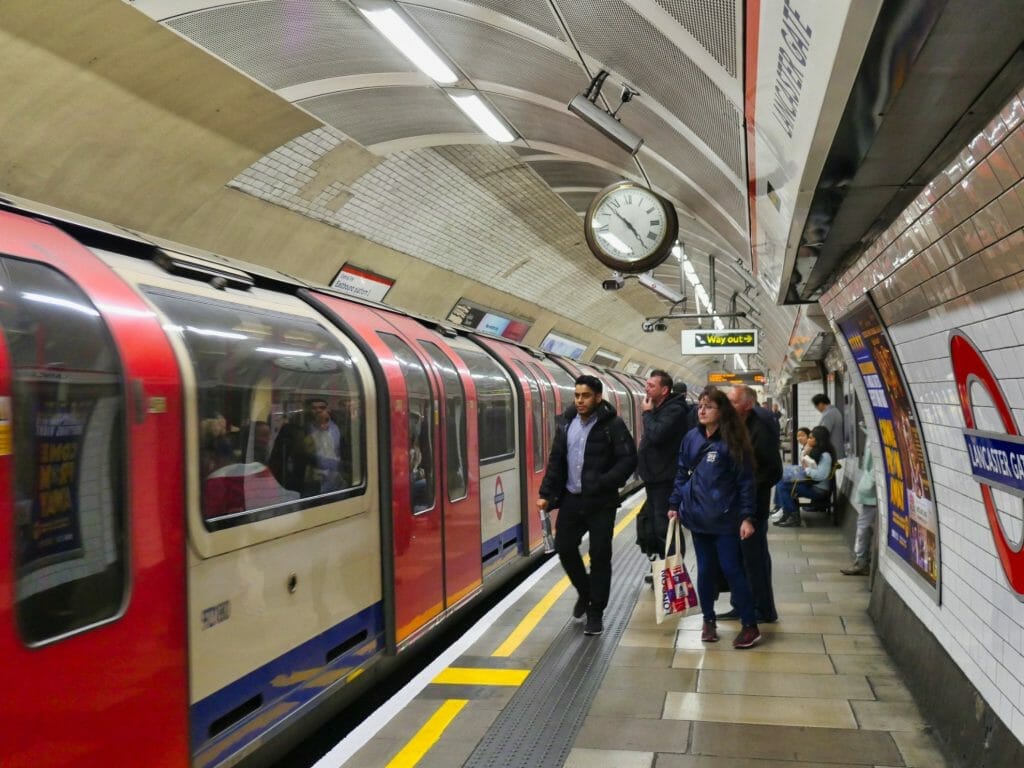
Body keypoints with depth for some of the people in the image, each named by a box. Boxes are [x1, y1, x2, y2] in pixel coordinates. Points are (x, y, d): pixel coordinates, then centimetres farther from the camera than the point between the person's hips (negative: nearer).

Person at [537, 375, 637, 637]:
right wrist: (546, 493, 6)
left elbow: (629, 459, -12)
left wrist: (603, 483, -22)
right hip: (571, 498, 5)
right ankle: (585, 592, 33)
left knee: (599, 556, 0)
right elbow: (556, 460, 11)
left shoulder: (613, 425, -9)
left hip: (601, 502, -5)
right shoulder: (567, 423, 7)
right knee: (564, 547, 7)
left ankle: (595, 613, 13)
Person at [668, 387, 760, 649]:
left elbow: (746, 481, -8)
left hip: (725, 519, -4)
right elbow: (682, 473, 12)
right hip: (698, 517, 4)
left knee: (731, 569, -1)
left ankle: (750, 625, 11)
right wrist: (674, 504, 7)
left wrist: (747, 517, -13)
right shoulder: (691, 438, 4)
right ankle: (709, 620, 27)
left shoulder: (732, 441, -9)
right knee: (705, 570, 12)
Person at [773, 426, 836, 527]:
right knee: (780, 482, -1)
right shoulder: (816, 451, 11)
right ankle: (781, 511, 0)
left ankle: (794, 517, -10)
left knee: (783, 486, -18)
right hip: (811, 483, 10)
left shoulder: (825, 455, -18)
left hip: (819, 490, -10)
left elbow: (821, 475, -28)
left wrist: (806, 469, -14)